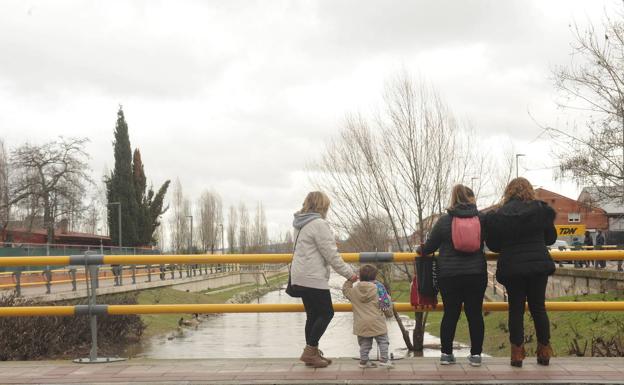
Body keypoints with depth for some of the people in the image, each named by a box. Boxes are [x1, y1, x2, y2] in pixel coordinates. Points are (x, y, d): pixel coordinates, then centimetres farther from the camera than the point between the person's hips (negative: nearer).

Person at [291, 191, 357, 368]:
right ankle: (310, 351, -3)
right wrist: (349, 273, -9)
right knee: (326, 313, -2)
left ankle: (312, 353, 18)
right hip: (313, 278, -9)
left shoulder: (300, 224, 14)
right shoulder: (319, 224, -15)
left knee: (313, 315, 14)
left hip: (300, 277, 9)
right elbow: (331, 254, -16)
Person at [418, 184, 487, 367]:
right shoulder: (481, 219, 1)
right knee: (475, 313, 6)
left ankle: (446, 353, 11)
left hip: (449, 275, 0)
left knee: (450, 314, 6)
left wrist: (421, 250, 25)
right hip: (476, 274, 0)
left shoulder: (444, 220, -3)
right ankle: (476, 354, 9)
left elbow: (430, 246, 3)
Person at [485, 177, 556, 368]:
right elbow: (551, 238, 9)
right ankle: (544, 351, 17)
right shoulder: (541, 210, -2)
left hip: (511, 268, -1)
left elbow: (493, 245, 3)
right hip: (538, 265, 1)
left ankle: (517, 352, 6)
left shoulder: (498, 216, -4)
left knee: (516, 309, 7)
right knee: (538, 307, 11)